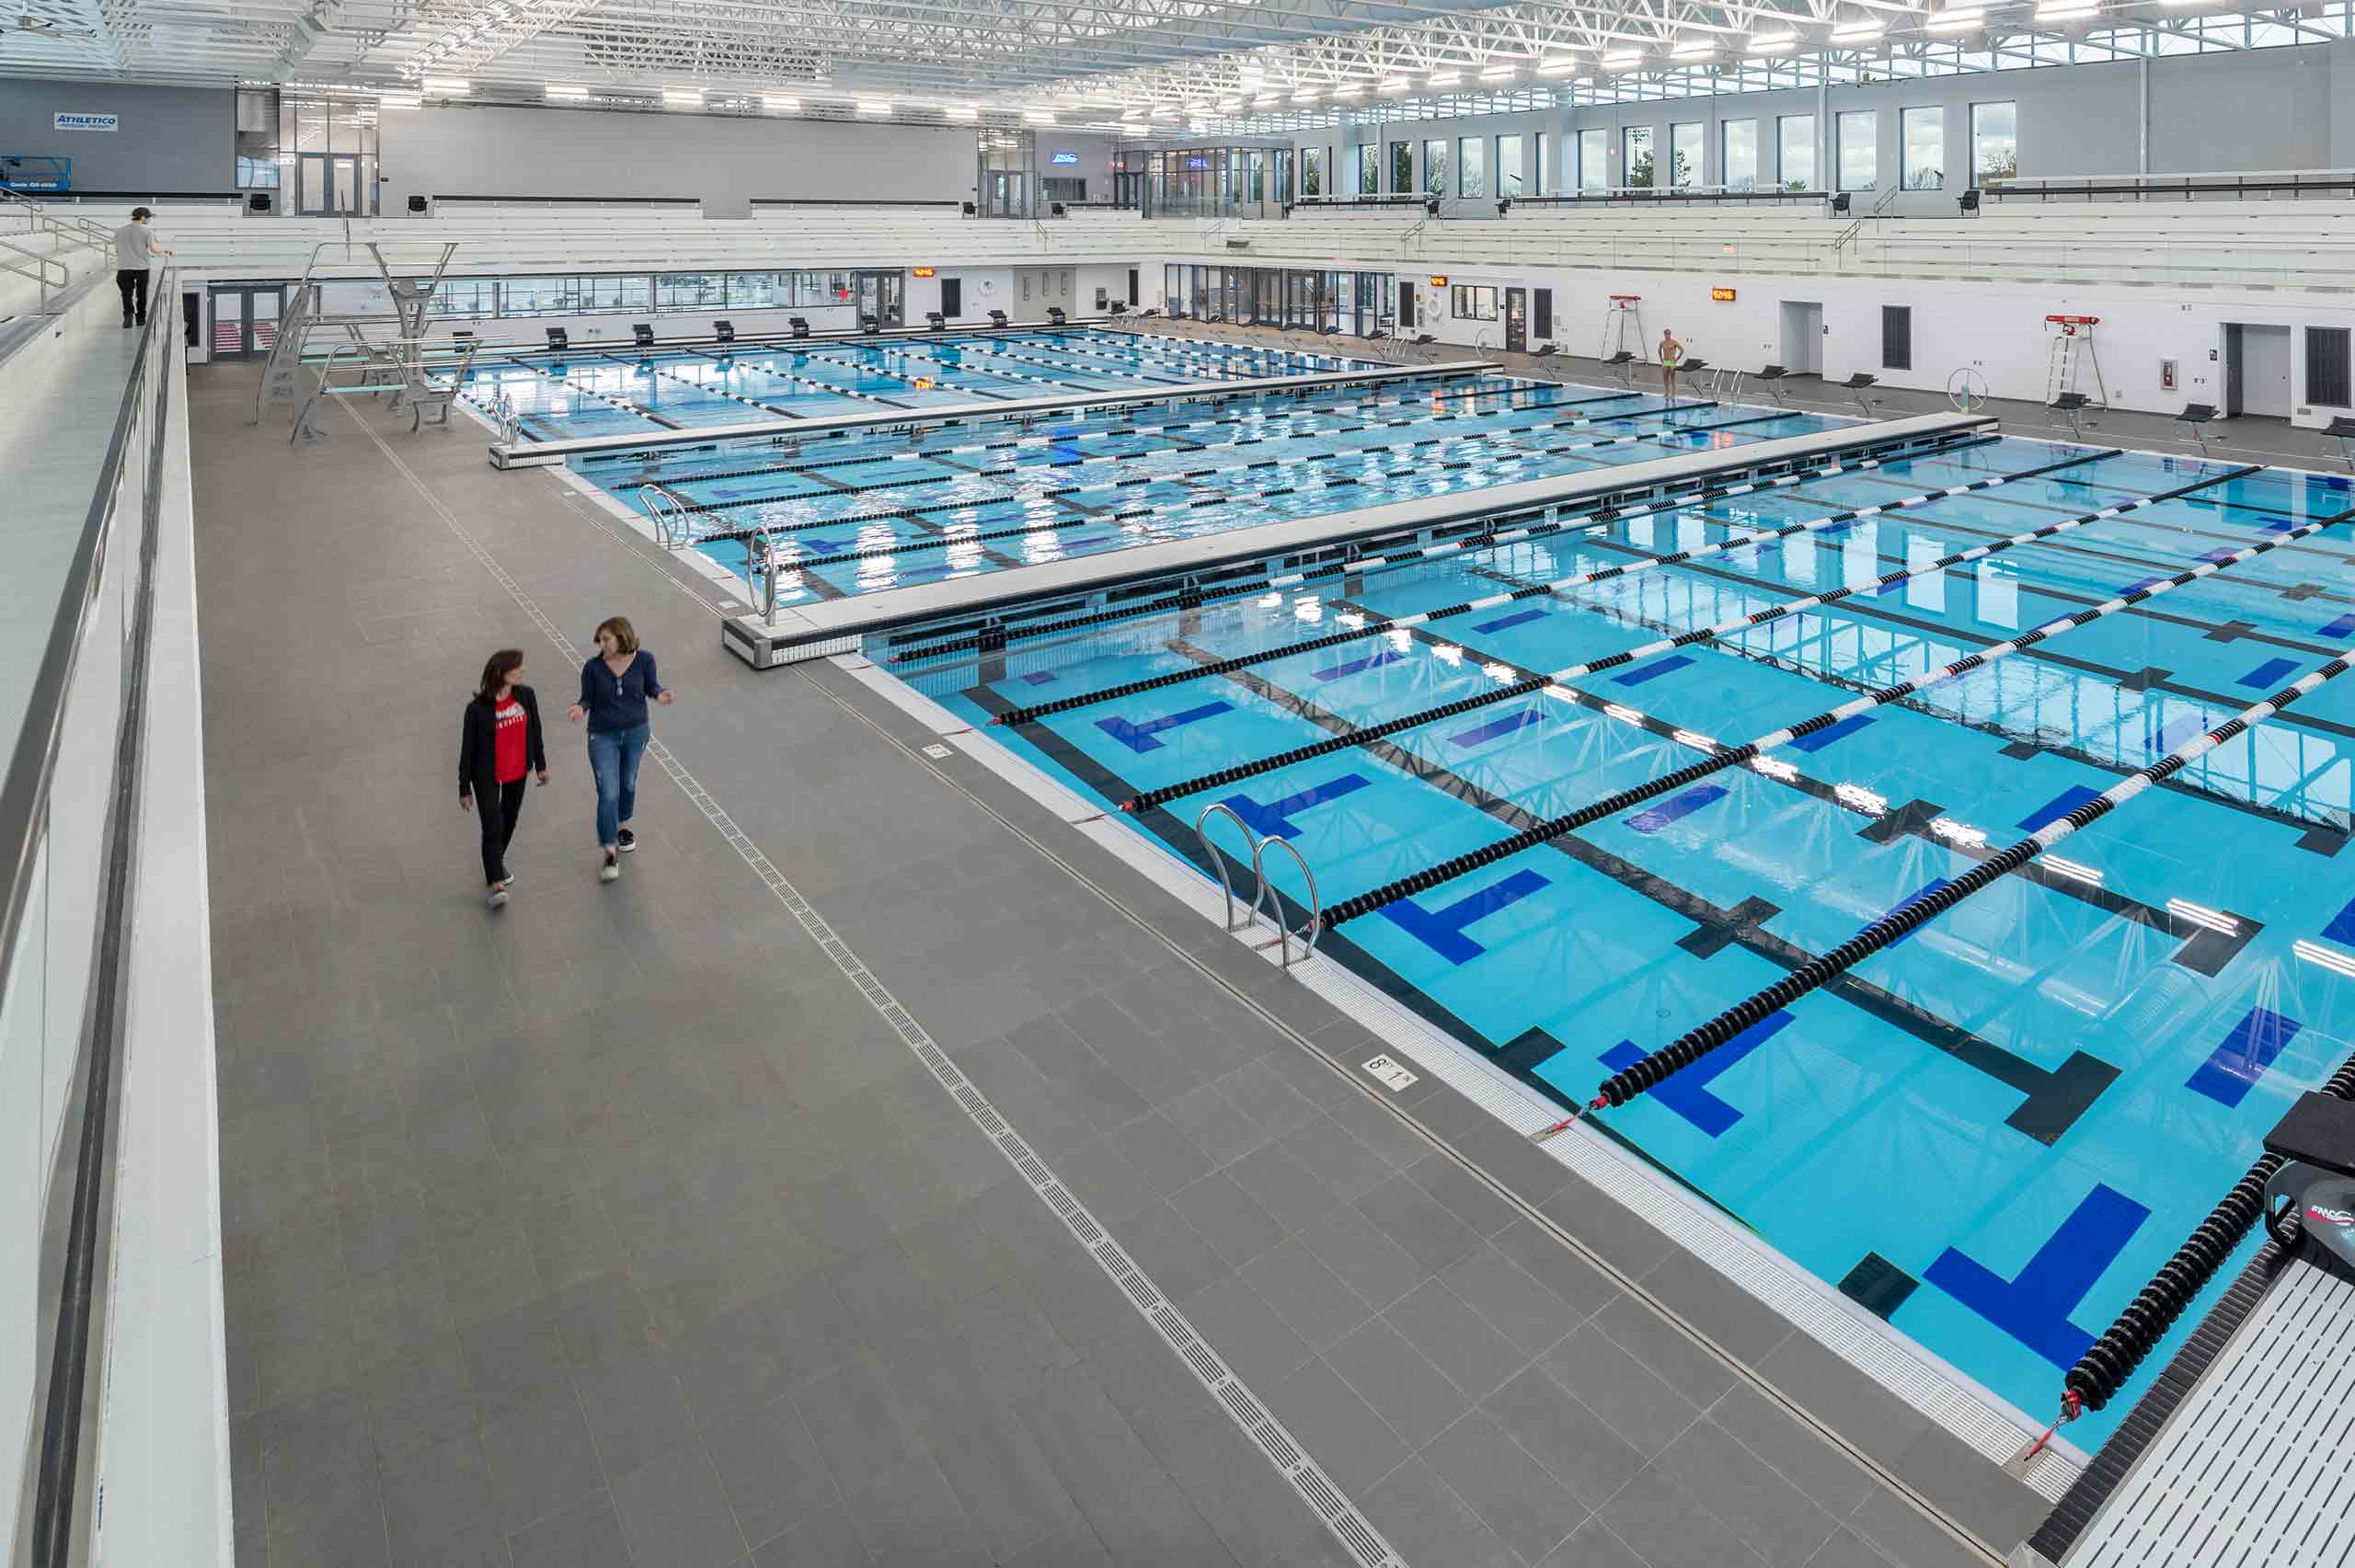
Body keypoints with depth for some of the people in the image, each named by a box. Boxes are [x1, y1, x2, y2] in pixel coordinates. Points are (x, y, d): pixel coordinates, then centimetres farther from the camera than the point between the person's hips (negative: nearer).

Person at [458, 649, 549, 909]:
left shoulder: (526, 696, -9)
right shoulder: (478, 709, -21)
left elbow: (534, 731, 6)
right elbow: (468, 749, -12)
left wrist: (541, 765, 14)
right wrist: (464, 789, -8)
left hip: (517, 773, 5)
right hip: (487, 777, -5)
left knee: (509, 821, 20)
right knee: (493, 828, -9)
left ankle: (497, 861, 45)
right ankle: (497, 885, -6)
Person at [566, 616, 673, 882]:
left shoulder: (644, 659, -11)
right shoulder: (593, 666, -14)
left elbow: (651, 685, 3)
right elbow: (587, 698, -4)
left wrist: (660, 693, -19)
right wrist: (580, 708, -26)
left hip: (636, 732, 2)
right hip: (603, 736, -2)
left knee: (628, 784, 22)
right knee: (608, 794, -7)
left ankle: (623, 825, 50)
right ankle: (611, 855, -1)